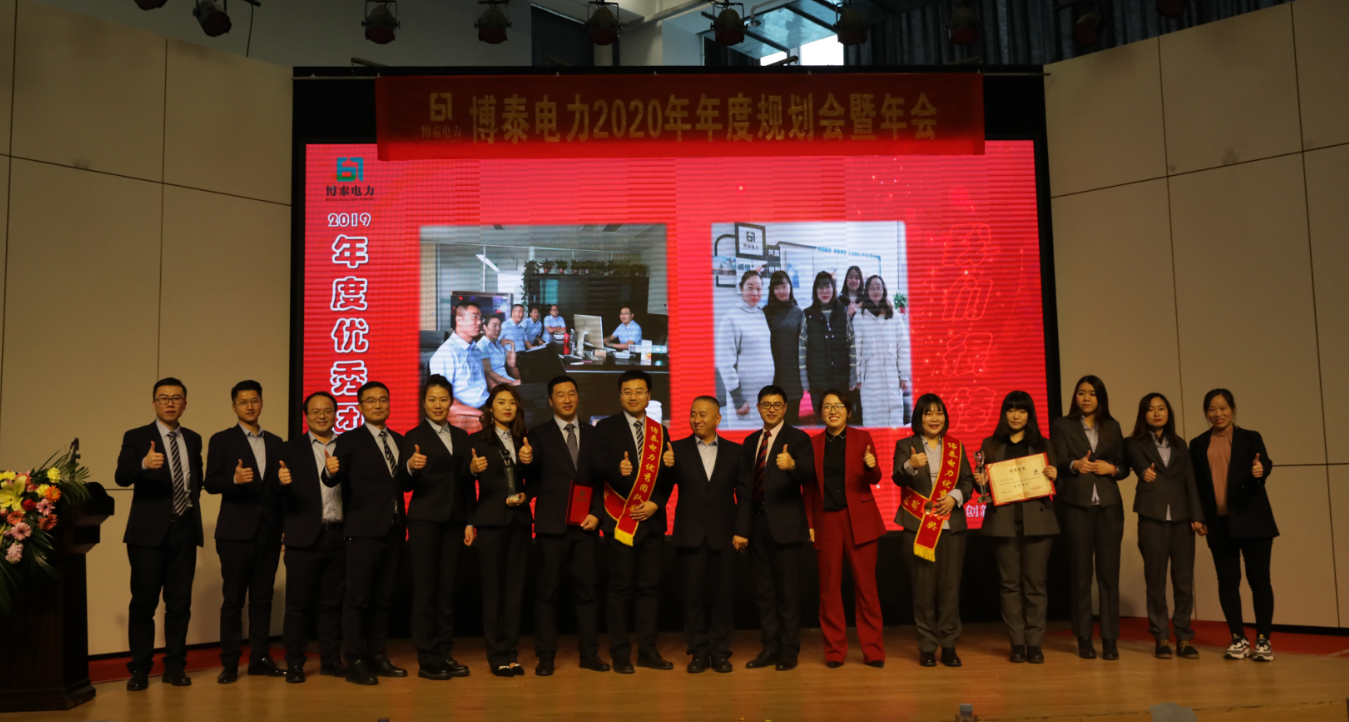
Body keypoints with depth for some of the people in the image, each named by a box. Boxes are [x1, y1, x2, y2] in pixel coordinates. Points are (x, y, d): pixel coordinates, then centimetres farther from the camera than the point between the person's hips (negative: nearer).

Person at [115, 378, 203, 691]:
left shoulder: (193, 439, 12)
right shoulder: (136, 437, -2)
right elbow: (121, 477, -17)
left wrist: (192, 502, 5)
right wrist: (144, 464, -36)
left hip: (185, 529, 4)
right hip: (149, 530, -3)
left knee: (180, 602, 6)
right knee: (143, 602, 0)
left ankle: (175, 666, 14)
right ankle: (140, 668, 9)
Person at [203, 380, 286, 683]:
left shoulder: (275, 442, 15)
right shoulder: (222, 440, 3)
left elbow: (279, 485, 14)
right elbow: (211, 483, -6)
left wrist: (285, 527, 6)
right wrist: (235, 479, -26)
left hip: (269, 530, 4)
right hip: (236, 530, -4)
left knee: (263, 598, 7)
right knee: (233, 598, -1)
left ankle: (260, 659, 12)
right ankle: (230, 663, 4)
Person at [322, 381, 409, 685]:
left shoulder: (398, 440, 16)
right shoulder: (350, 440, -1)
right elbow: (333, 480, -14)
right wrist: (330, 471, -35)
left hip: (393, 529, 6)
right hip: (365, 529, -6)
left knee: (383, 597, 10)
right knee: (358, 597, -5)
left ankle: (377, 656, 18)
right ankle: (354, 661, -1)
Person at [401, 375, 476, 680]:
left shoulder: (460, 437, 13)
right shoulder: (414, 437, -1)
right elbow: (406, 486, -6)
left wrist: (469, 522, 8)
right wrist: (411, 468, -28)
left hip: (454, 521, 4)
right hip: (425, 520, -4)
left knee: (447, 588, 6)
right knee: (424, 588, -2)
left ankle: (446, 654, 13)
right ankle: (427, 660, 2)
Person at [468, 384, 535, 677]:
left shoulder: (524, 441, 10)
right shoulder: (478, 440, 0)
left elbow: (533, 482, 9)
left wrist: (529, 461, -11)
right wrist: (473, 470, -27)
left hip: (519, 519, 3)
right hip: (491, 519, -3)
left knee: (515, 587, 4)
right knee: (493, 587, -1)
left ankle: (511, 652, 11)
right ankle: (497, 654, 6)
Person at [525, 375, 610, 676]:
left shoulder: (593, 434, 12)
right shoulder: (539, 435, 5)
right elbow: (532, 477, 4)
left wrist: (597, 513, 0)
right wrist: (524, 496, -14)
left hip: (585, 526, 2)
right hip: (551, 525, -2)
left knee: (587, 588, 3)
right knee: (546, 591, 1)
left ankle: (589, 653, 11)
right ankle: (546, 656, 7)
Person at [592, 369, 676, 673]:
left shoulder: (660, 431, 13)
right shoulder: (606, 427, 3)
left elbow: (666, 476, 10)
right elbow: (598, 467, -9)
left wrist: (656, 504, -5)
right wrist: (618, 470, -30)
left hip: (652, 519, 4)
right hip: (621, 519, -3)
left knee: (650, 587, 5)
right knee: (621, 588, 0)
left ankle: (648, 651, 13)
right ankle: (619, 654, 7)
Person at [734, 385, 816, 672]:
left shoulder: (798, 439, -1)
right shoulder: (750, 442, 15)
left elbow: (808, 477, -16)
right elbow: (743, 487, 13)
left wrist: (793, 465, -39)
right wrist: (741, 528, 8)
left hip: (786, 524, -5)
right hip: (757, 524, 5)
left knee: (788, 590, -1)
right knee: (764, 590, 10)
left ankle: (789, 651, 8)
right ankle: (770, 647, 19)